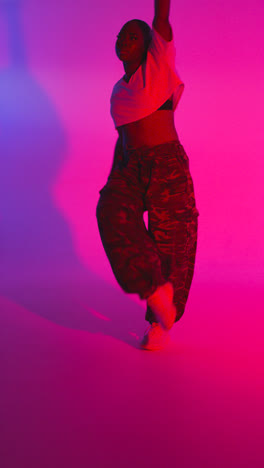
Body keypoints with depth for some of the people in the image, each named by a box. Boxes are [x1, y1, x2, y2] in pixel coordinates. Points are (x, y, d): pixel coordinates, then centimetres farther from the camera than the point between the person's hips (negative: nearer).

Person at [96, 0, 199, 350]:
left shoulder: (159, 65, 2)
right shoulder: (119, 90, 17)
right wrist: (112, 182, 16)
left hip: (167, 166, -5)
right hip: (131, 167, 5)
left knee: (169, 242, -2)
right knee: (112, 214, -25)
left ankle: (160, 323, 14)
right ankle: (156, 289, -17)